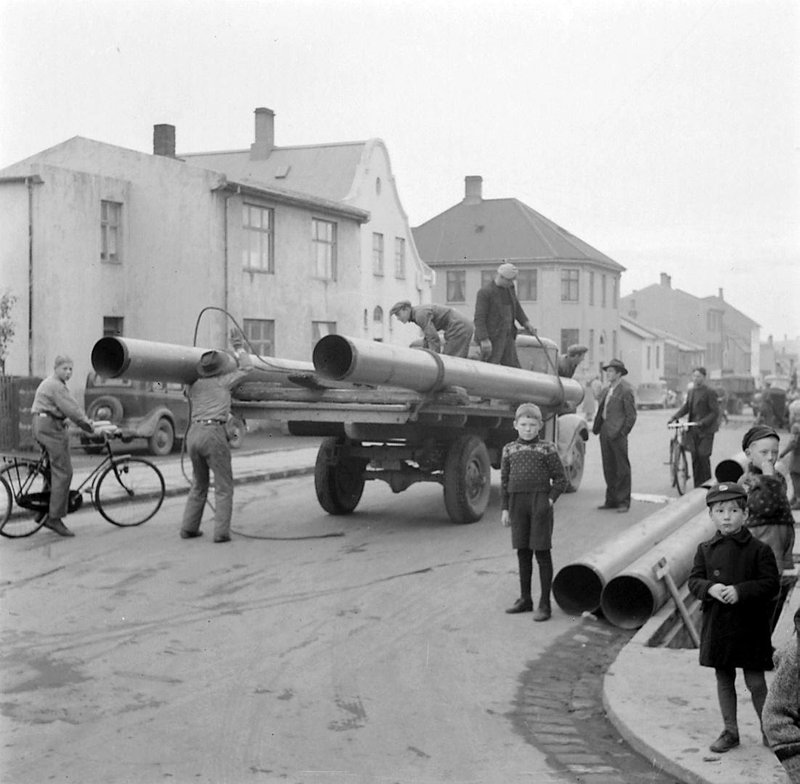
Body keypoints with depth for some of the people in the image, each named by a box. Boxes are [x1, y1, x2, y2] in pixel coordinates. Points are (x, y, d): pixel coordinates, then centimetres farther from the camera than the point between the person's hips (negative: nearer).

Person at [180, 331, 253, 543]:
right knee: (224, 487, 3)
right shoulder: (222, 382, 2)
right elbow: (246, 366, 16)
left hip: (193, 433, 5)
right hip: (214, 433, -5)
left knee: (199, 485, 19)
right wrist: (238, 347, 28)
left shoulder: (192, 386, 14)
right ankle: (221, 531, -5)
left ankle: (188, 528, 16)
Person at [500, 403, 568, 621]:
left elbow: (560, 479, 2)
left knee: (542, 553, -2)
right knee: (523, 553, 11)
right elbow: (504, 481, 10)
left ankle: (544, 604, 2)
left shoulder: (547, 449, -1)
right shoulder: (509, 450, 8)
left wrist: (551, 499, -10)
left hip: (540, 503, -3)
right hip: (517, 503, 4)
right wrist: (504, 509, 6)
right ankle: (525, 599, 22)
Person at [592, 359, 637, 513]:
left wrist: (623, 432, -13)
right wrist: (596, 427, 7)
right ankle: (611, 500, 20)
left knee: (622, 468, -1)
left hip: (617, 433, -8)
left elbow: (631, 415, -9)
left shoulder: (625, 390, -7)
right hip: (605, 433, 8)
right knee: (608, 468, 12)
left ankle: (623, 501, 5)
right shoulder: (606, 390, 15)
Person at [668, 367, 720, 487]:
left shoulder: (710, 392, -9)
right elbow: (686, 407, 16)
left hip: (706, 430, -6)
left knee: (703, 457, -9)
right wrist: (674, 417, 1)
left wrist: (703, 422, -23)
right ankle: (697, 486, 13)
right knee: (695, 458, 6)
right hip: (693, 431, 6)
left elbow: (715, 412, -11)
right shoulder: (691, 391, 12)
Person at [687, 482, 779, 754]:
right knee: (724, 679, 12)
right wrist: (710, 588, -17)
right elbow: (693, 581, 4)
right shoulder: (705, 549, 3)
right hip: (717, 625, 4)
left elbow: (771, 584, -10)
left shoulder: (758, 550, -7)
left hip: (750, 625, -3)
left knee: (755, 681, 2)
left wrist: (740, 591, -21)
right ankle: (730, 731, 25)